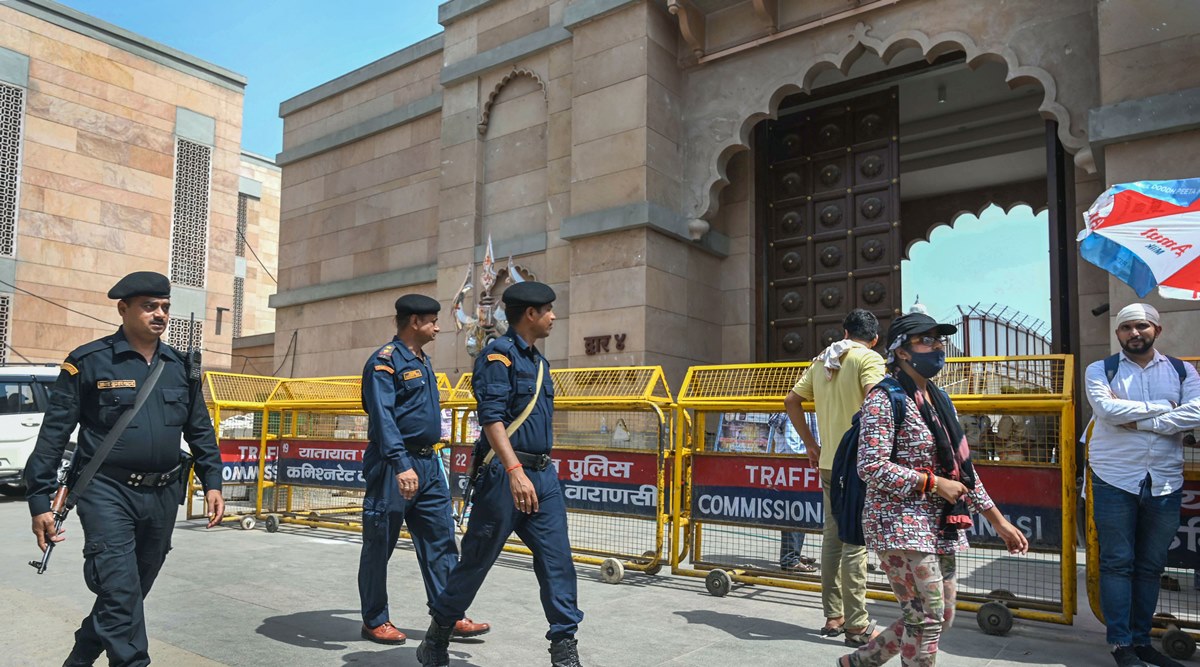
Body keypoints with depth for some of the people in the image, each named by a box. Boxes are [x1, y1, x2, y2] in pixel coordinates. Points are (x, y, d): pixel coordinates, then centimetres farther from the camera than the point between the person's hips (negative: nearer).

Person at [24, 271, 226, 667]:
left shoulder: (181, 366, 8)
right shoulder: (89, 362, -5)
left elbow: (200, 430, 13)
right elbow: (54, 433, -5)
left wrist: (212, 483, 6)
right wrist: (40, 500, -8)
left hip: (163, 496, 5)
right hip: (108, 492, -5)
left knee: (130, 592, 17)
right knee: (121, 593, -11)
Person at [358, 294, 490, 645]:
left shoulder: (423, 361, 15)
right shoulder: (385, 361, -12)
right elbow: (383, 417, -23)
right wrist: (401, 465, -31)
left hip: (428, 464, 9)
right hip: (395, 466, -8)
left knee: (440, 541, 7)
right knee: (380, 545, 5)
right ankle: (374, 621, 18)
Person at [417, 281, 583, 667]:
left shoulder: (538, 362, 17)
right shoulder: (498, 354, -10)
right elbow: (491, 418, -20)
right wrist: (515, 471, -30)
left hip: (543, 474, 8)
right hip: (505, 473, -8)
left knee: (557, 560, 2)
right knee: (476, 561, 5)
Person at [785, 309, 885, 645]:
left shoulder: (822, 361, 13)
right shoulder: (869, 358, -7)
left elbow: (791, 401, 16)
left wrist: (810, 443, 17)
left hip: (828, 462, 6)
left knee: (832, 538, 12)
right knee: (855, 542, -2)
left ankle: (833, 617, 20)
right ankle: (856, 625, 4)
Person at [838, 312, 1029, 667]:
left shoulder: (940, 400, 14)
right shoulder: (884, 399, -12)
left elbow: (962, 467, 17)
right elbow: (871, 468, -21)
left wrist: (999, 521, 15)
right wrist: (934, 483, -16)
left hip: (940, 527, 9)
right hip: (900, 524, -9)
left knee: (941, 618, 13)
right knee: (927, 616, -7)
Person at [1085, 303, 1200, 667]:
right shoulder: (1100, 370, 2)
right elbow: (1107, 408, -16)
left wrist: (1137, 420, -15)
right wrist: (1164, 406, -8)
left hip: (1165, 483, 3)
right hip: (1116, 481, -3)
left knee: (1151, 566, 11)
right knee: (1117, 563, 0)